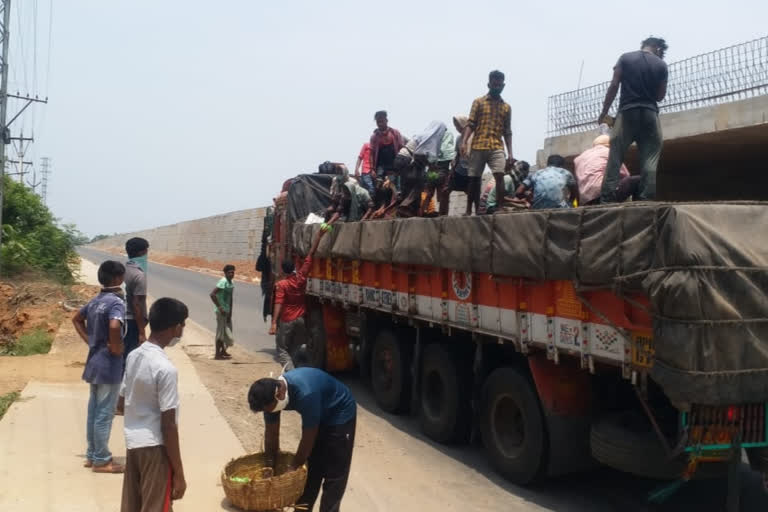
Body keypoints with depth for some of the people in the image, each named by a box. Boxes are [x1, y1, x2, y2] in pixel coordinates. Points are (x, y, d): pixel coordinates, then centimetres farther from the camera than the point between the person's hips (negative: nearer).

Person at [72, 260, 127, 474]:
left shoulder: (96, 300, 8)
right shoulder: (116, 302, -19)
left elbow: (77, 319, 23)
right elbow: (114, 326, -37)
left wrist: (90, 340, 15)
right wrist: (117, 348, -20)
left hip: (95, 362, 9)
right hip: (109, 365, -9)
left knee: (94, 411, 16)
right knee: (104, 414, 1)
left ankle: (92, 455, 26)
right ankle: (101, 460, 10)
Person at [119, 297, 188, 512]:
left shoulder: (133, 356, 2)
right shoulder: (166, 368, -22)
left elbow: (121, 405, 13)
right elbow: (169, 425, -20)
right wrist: (179, 472, -13)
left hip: (132, 443, 8)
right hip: (155, 447, -8)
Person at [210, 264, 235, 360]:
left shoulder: (230, 283, 10)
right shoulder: (223, 282, -17)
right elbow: (212, 294, -25)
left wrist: (230, 314, 13)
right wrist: (219, 308, -23)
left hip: (227, 312, 9)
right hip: (222, 312, -9)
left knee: (227, 332, 17)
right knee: (221, 332, -3)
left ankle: (223, 351, 30)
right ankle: (218, 354, 4)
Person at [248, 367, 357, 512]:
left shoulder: (306, 394, -40)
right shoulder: (271, 392, -17)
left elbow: (308, 438, -28)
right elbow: (271, 434, -5)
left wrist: (293, 468, -17)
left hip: (341, 414, -7)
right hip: (320, 415, 7)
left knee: (334, 473, -5)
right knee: (310, 468, 9)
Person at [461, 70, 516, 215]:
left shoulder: (506, 107, 16)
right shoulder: (478, 102, 9)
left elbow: (507, 132, 14)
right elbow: (470, 124, 1)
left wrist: (510, 153, 5)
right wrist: (464, 142, -14)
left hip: (497, 148, 1)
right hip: (478, 146, -1)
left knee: (500, 176, -17)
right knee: (474, 179, 1)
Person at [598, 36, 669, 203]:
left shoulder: (625, 58, 5)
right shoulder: (661, 65, 7)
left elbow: (614, 86, 0)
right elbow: (660, 96, 10)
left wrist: (604, 111, 5)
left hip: (627, 112, 0)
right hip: (650, 113, 0)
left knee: (615, 155, 0)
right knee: (650, 157, 3)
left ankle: (607, 197, -8)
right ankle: (647, 197, -6)